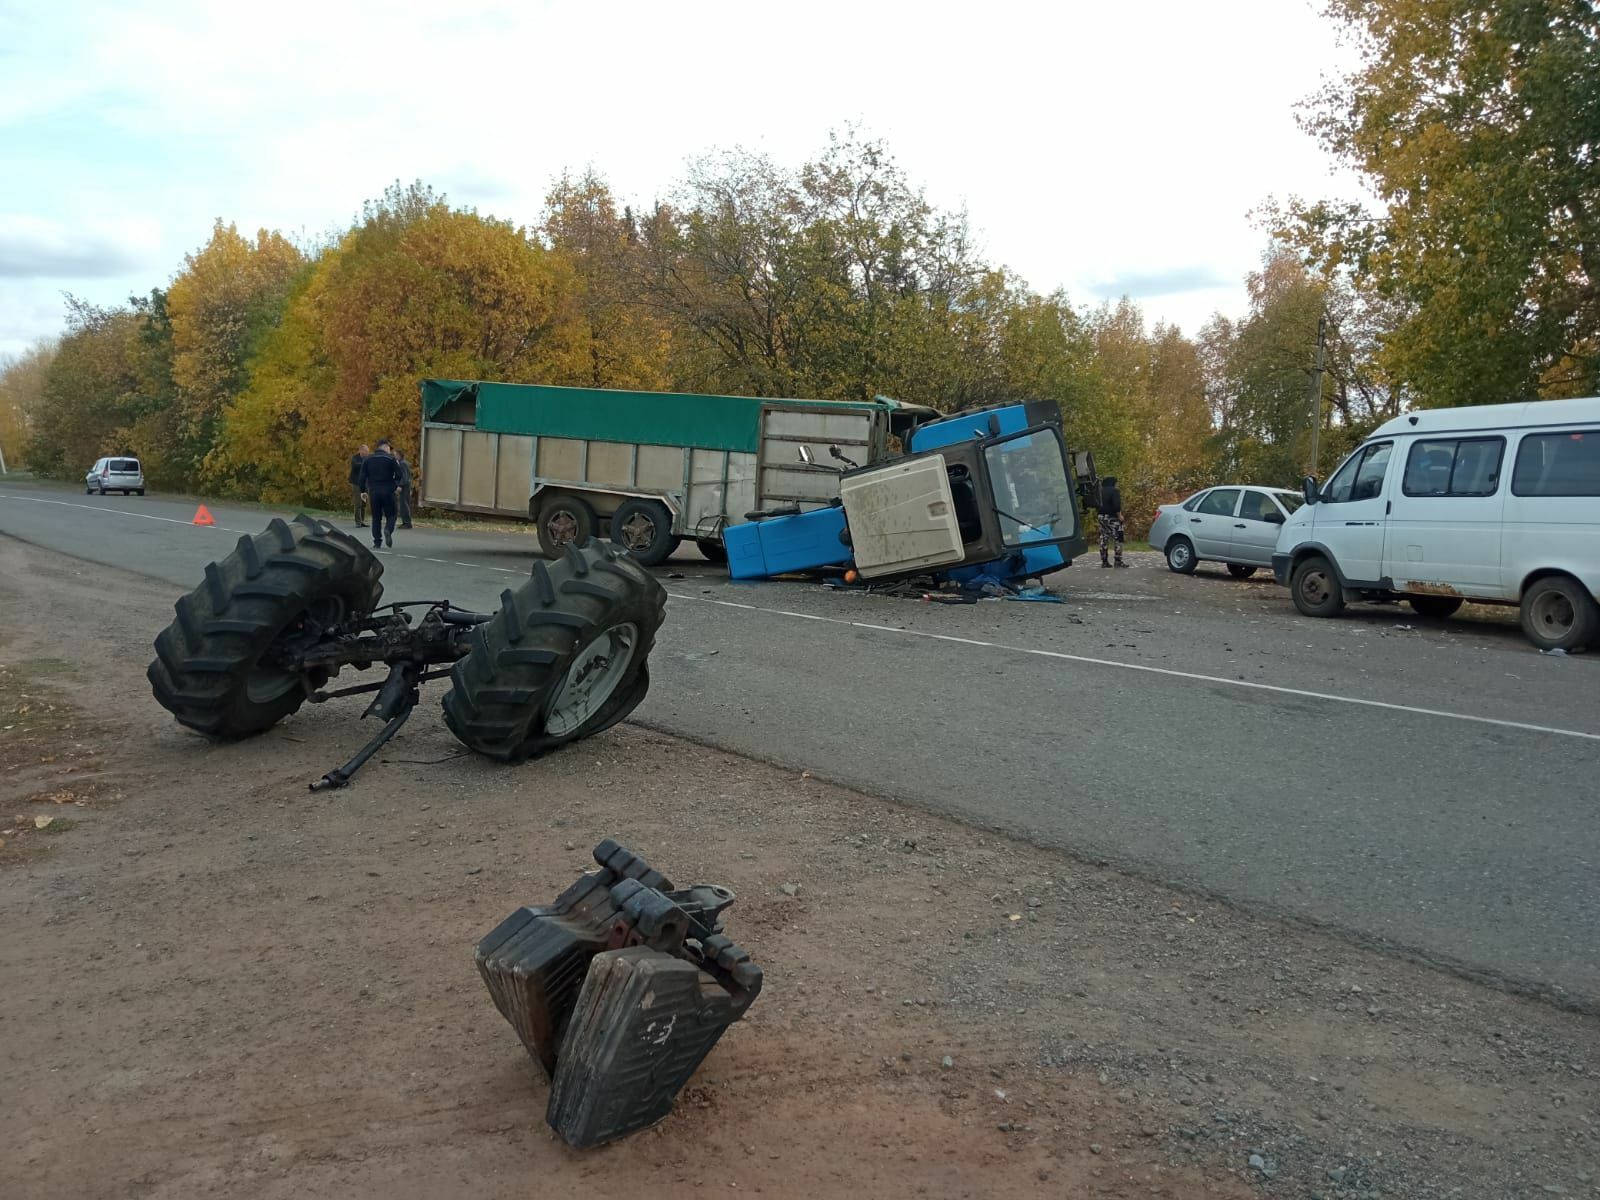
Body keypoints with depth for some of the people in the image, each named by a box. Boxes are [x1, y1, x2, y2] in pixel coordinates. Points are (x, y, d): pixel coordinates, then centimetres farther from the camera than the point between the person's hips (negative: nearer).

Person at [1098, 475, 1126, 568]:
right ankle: (1118, 561, -7)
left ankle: (1104, 561, 10)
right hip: (1112, 518, -7)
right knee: (1118, 539, -3)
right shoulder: (1114, 491, -11)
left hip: (1102, 517, 7)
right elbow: (1116, 505, -20)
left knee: (1104, 539, 9)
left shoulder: (1100, 492, 11)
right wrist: (1119, 515, -11)